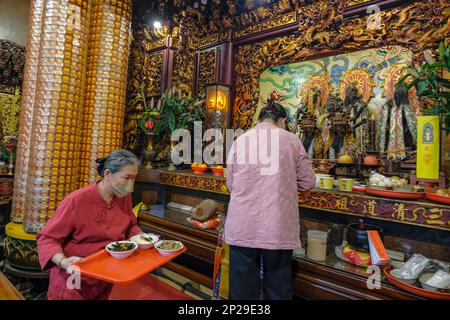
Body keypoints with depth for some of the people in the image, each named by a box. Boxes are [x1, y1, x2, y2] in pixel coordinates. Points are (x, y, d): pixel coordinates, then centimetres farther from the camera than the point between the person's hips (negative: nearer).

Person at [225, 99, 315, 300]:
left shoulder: (239, 141, 5)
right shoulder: (291, 140, 0)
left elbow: (230, 184, 9)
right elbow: (308, 182, 4)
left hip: (242, 226, 2)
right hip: (278, 227, -1)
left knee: (242, 289, 15)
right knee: (278, 287, 16)